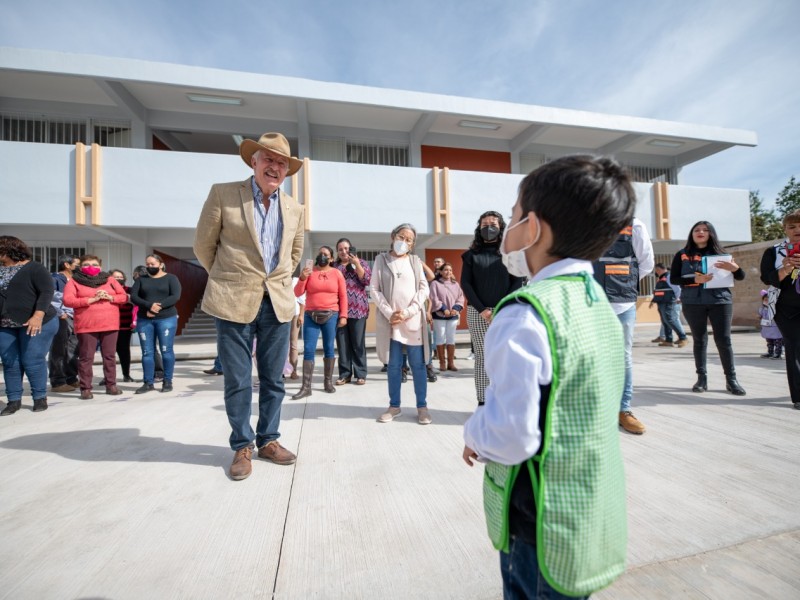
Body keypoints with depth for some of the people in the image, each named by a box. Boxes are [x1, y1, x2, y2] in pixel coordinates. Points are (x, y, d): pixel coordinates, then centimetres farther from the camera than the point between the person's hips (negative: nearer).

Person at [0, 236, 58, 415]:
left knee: (32, 361, -3)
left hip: (35, 324, -6)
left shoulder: (34, 268, -6)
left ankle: (40, 397, 10)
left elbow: (46, 292, -16)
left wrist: (38, 316, -28)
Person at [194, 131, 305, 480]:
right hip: (234, 302, -3)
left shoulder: (295, 209, 10)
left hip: (278, 302, 3)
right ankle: (242, 447, 24)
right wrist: (226, 280, 14)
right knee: (237, 381, 5)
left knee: (273, 380, 11)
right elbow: (203, 245, 6)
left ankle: (268, 441, 28)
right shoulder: (223, 194, 0)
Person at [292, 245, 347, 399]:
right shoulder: (309, 271, 7)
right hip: (311, 316, 1)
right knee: (308, 350, -2)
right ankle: (306, 387, 1)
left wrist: (343, 315, -3)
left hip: (331, 316, -1)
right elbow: (297, 293, 2)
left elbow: (343, 296, 3)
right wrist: (302, 278, -13)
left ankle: (328, 382, 17)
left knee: (328, 349, 6)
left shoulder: (337, 273, 4)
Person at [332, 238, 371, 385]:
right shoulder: (334, 266, 15)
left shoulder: (361, 263, 10)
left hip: (357, 309, -2)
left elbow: (367, 280, -4)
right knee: (342, 343, 3)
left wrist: (356, 264, -10)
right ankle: (344, 374, 11)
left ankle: (360, 374, 7)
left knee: (358, 343, 1)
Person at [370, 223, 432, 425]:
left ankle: (422, 407, 15)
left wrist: (408, 312, -10)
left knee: (418, 365, 4)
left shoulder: (415, 261, 10)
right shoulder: (381, 259, 8)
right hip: (390, 320, 0)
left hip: (413, 320, 0)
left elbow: (424, 289, 3)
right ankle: (394, 406, 20)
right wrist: (389, 313, -11)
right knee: (393, 365, 7)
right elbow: (374, 289, 2)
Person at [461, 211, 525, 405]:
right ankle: (482, 402, 8)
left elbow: (517, 283, 2)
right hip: (477, 312, 0)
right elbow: (465, 284, 2)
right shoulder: (472, 254, 10)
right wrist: (482, 309, -10)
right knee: (481, 358, 1)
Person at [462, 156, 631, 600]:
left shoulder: (525, 314, -28)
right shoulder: (600, 303, 0)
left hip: (545, 532, -7)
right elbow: (582, 410, 7)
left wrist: (474, 434, -8)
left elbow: (511, 437, -29)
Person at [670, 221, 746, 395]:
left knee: (724, 340, 0)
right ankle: (702, 378, 10)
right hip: (693, 303, -1)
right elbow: (673, 279, -1)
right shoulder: (682, 254, 5)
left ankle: (731, 379, 10)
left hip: (720, 301, 1)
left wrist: (735, 268, -15)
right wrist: (695, 279, -17)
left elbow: (741, 277, 7)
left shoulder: (719, 253, 9)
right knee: (699, 340, 4)